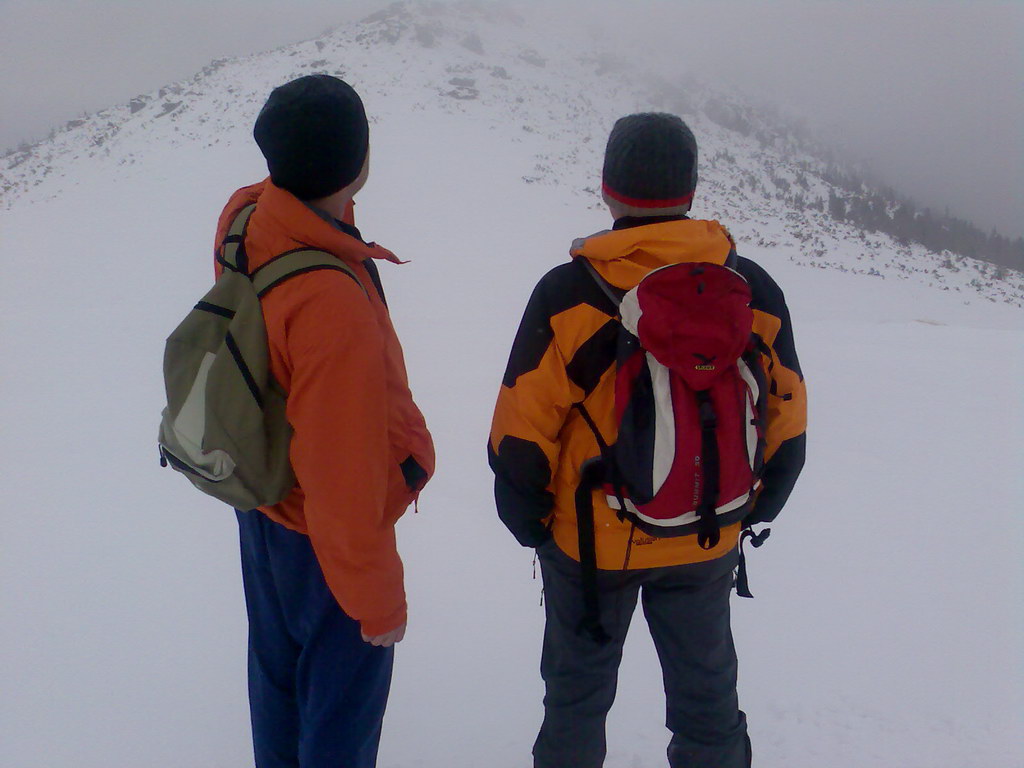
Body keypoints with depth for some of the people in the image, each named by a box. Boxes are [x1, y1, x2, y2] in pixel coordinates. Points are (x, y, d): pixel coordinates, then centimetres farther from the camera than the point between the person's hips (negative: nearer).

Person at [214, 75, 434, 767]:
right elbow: (345, 478, -29)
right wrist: (379, 601, -17)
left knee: (278, 664, 29)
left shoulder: (246, 219, -15)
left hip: (264, 508, 8)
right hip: (325, 538, -8)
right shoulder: (333, 308, -39)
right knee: (343, 692, 16)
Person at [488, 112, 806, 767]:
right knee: (707, 691, 22)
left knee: (578, 690, 20)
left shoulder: (568, 293, -17)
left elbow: (521, 431, -14)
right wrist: (753, 509, 15)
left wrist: (527, 519, 2)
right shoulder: (754, 291, -8)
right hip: (708, 543, 2)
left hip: (590, 541, -2)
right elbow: (786, 425, 0)